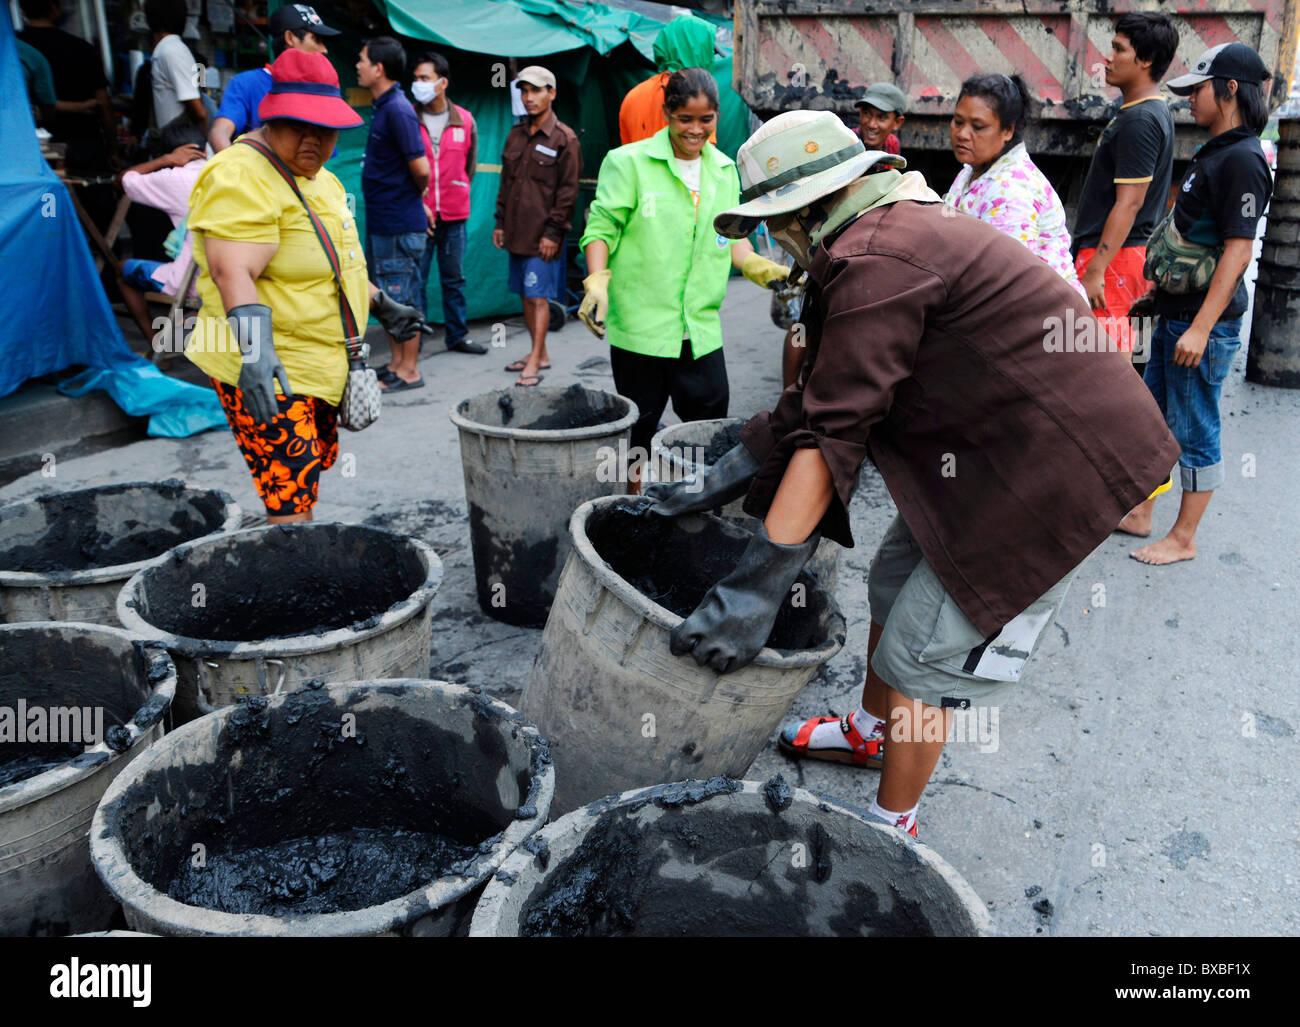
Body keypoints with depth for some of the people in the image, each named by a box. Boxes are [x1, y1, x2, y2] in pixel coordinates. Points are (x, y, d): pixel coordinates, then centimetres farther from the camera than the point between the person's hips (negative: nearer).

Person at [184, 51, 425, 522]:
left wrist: (381, 305, 33)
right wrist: (255, 350, -40)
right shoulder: (240, 178, -16)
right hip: (267, 370, -10)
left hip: (320, 367, 10)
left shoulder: (317, 177, 15)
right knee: (292, 505, -13)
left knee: (312, 476, 19)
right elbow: (233, 273, -28)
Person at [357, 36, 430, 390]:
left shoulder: (397, 110, -17)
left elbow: (421, 169, -22)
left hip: (399, 225, -10)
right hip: (382, 222, 10)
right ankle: (397, 362, 26)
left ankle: (409, 371, 8)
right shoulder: (385, 107, 13)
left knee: (402, 298, -1)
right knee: (389, 298, 16)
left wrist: (413, 198, -4)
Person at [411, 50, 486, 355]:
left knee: (454, 278, 12)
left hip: (454, 215, 2)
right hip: (417, 213, -2)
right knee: (415, 279, -1)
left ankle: (457, 335, 24)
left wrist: (455, 195, 11)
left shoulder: (464, 120, 5)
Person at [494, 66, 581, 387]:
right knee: (526, 295, 11)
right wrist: (501, 222, 14)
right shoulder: (516, 135, 14)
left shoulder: (564, 139, -6)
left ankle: (535, 362, -6)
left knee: (538, 296, -7)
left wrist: (554, 232, -14)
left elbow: (568, 191, -9)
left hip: (543, 236, -7)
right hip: (516, 233, 7)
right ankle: (539, 354, 22)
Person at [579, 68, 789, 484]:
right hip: (639, 322, -4)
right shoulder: (629, 162, -2)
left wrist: (760, 268, 2)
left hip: (701, 326, 4)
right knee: (638, 424, 6)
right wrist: (597, 280, -20)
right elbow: (602, 227, -5)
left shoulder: (725, 170, 13)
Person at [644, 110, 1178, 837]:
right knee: (895, 583, 21)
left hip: (1052, 465, -10)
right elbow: (820, 396, 10)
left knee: (923, 650, -2)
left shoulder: (876, 261, -22)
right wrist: (721, 481, 9)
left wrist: (756, 586, -25)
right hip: (1001, 444, 10)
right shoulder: (897, 231, 11)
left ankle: (892, 826, 19)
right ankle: (872, 730, 45)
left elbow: (831, 433, -27)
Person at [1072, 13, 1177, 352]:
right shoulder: (1144, 111, 17)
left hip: (1113, 257, -11)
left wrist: (1095, 270, -25)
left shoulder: (1140, 120, -16)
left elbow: (1129, 203, -22)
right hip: (1126, 253, 11)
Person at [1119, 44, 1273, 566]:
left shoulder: (1242, 160, -16)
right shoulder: (1214, 153, 14)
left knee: (1195, 433, 0)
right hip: (1175, 315, 10)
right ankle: (1139, 514, 29)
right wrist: (1159, 289, 24)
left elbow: (1238, 249, -22)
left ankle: (1183, 538, 11)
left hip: (1205, 323, -10)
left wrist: (1200, 328, -25)